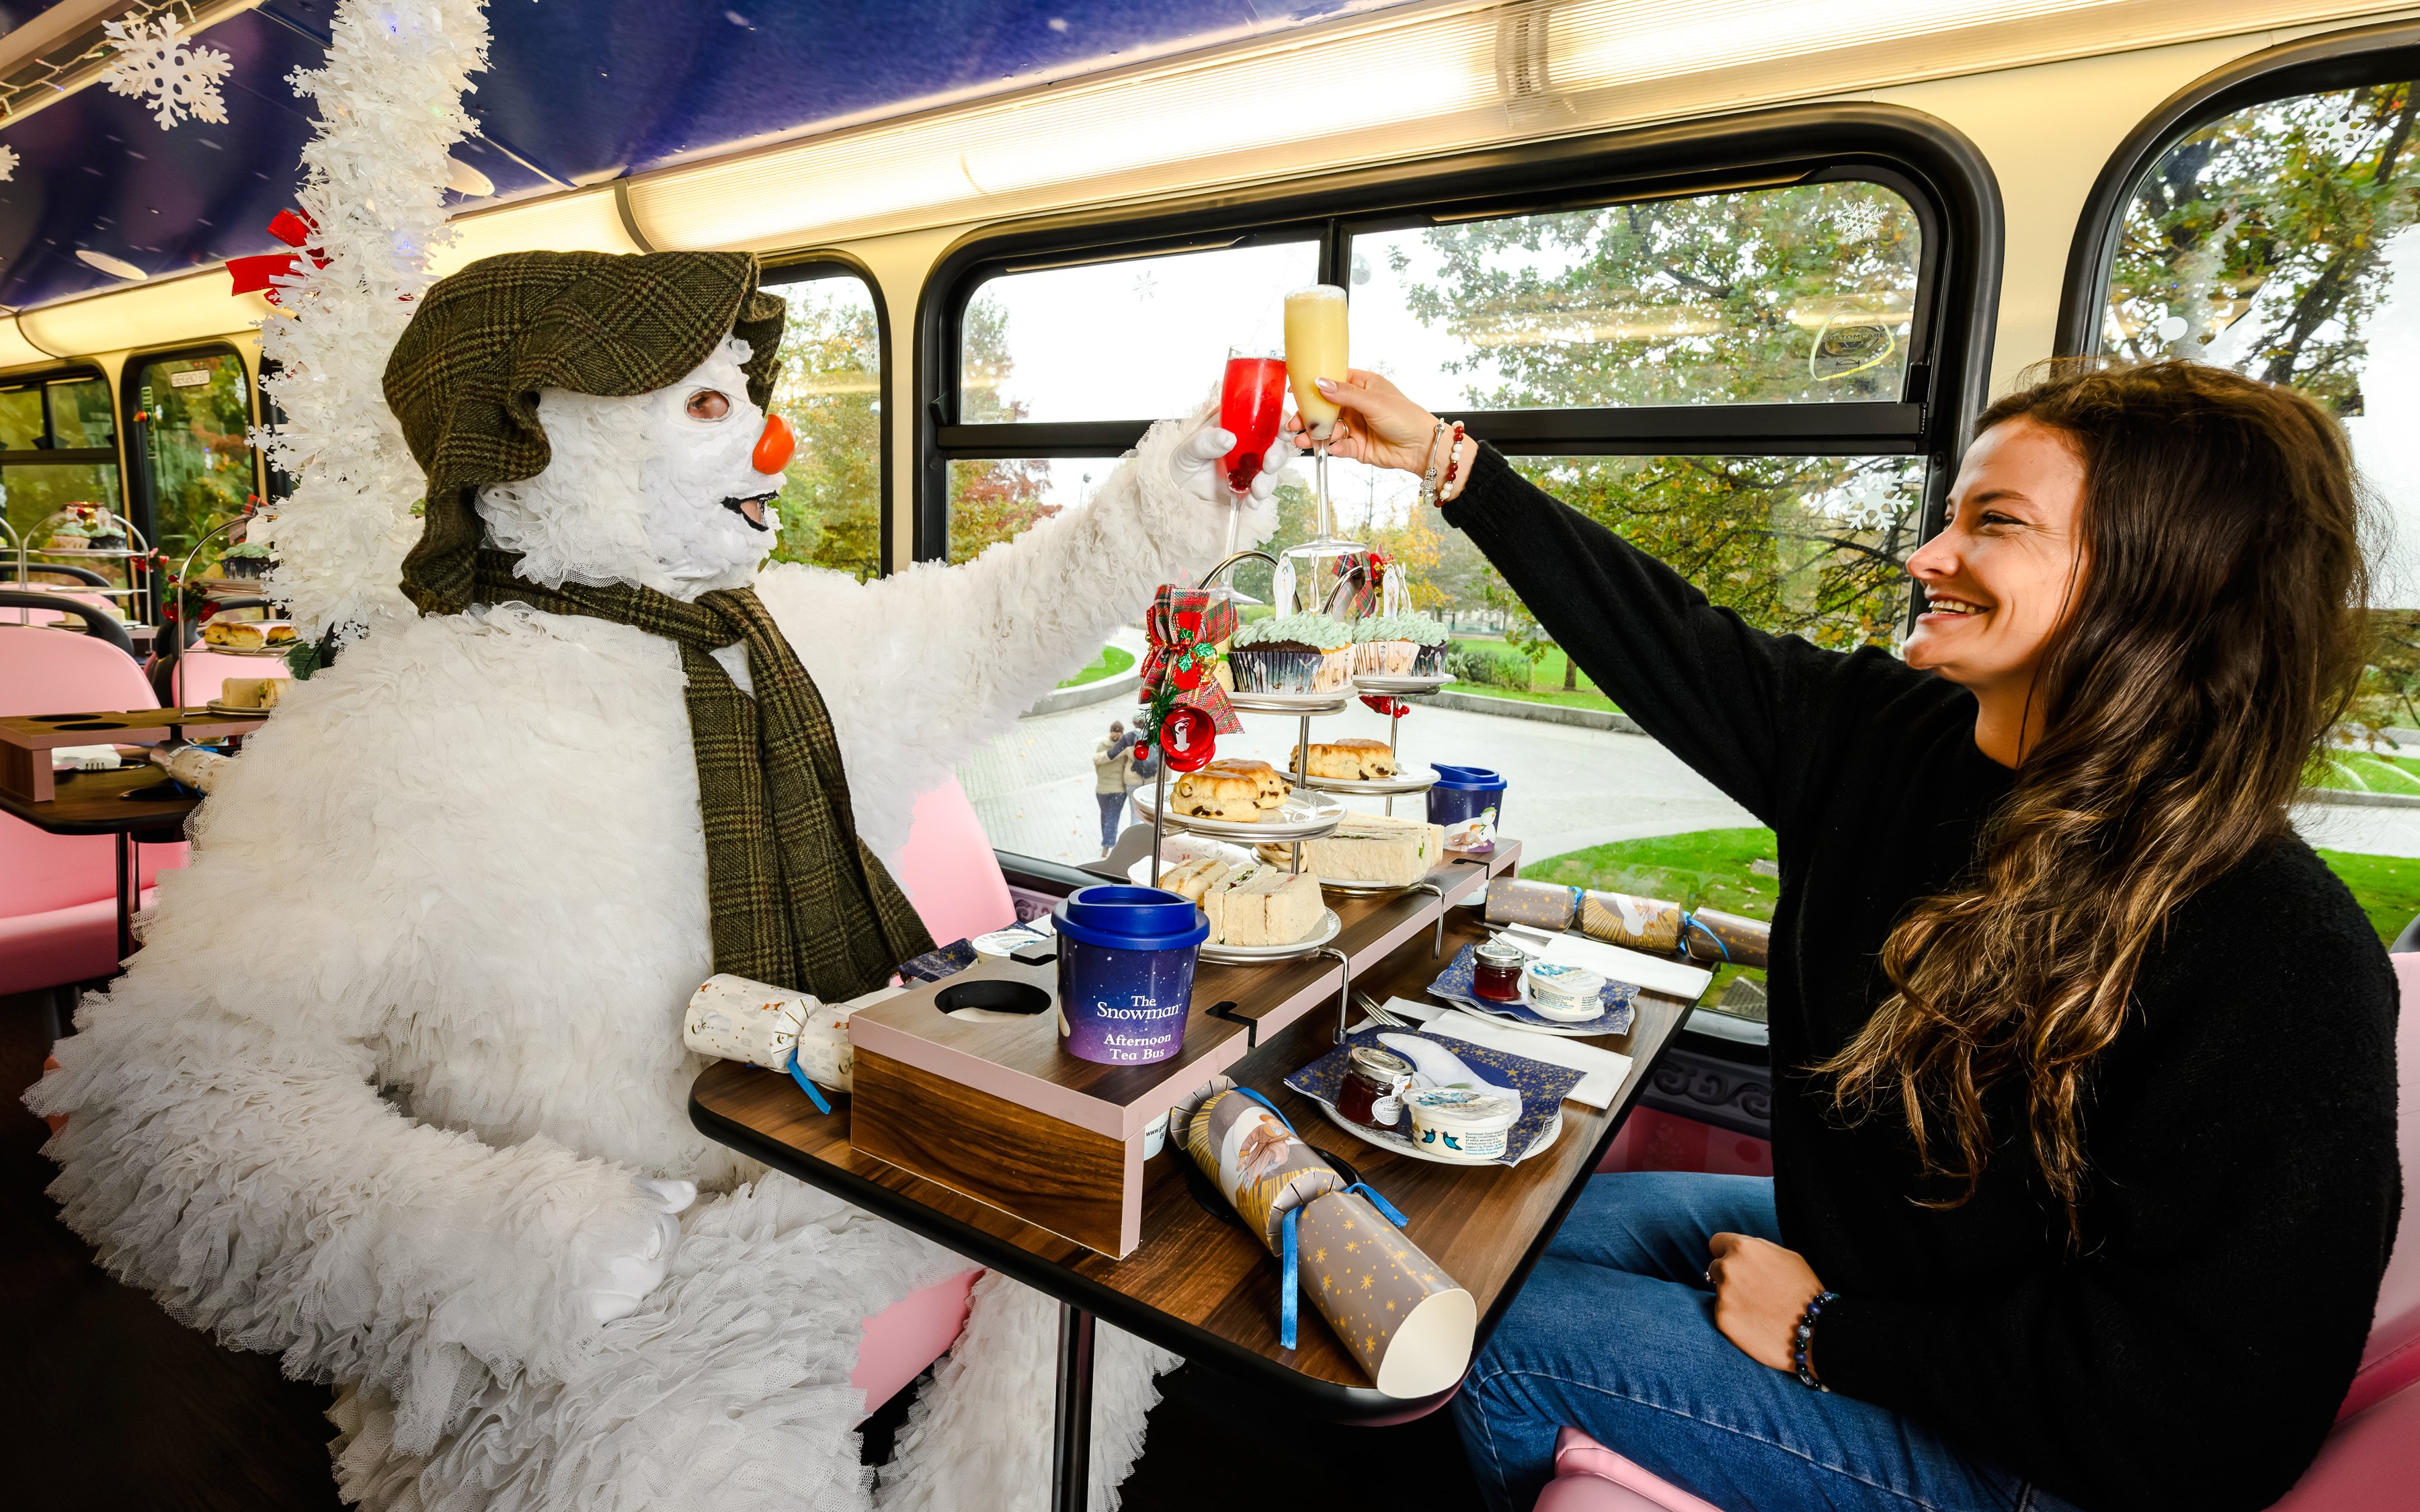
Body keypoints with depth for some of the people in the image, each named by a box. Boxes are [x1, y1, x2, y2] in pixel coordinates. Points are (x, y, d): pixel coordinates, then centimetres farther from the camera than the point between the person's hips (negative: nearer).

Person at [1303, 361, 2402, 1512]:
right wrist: (1444, 459, -4)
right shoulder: (1890, 737, -11)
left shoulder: (2275, 956, -30)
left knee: (1508, 1339, -7)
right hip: (1844, 1242, 7)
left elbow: (2216, 1406, -27)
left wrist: (1828, 1333, -20)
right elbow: (1669, 645, -5)